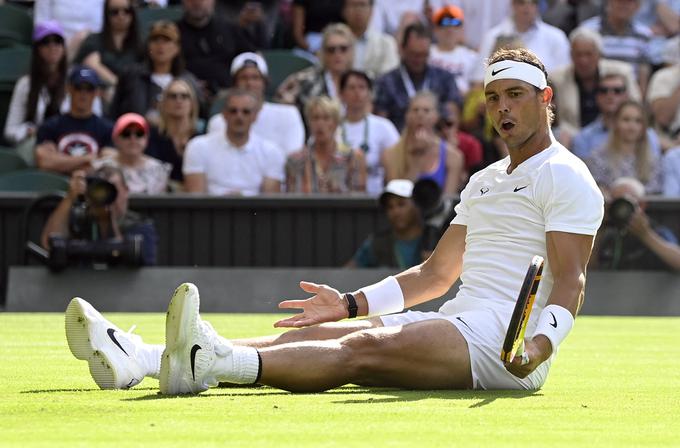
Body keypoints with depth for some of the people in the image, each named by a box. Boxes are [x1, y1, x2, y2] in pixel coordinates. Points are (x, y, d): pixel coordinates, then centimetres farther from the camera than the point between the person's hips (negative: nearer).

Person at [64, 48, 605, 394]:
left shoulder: (565, 176, -1)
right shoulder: (484, 181, 28)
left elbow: (571, 280, -13)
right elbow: (436, 273, 31)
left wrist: (541, 344, -31)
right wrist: (351, 303, 20)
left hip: (502, 343, -8)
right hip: (455, 324, 8)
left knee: (363, 348, -31)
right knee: (314, 333, -10)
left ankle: (210, 362, -55)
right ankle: (138, 358, -26)